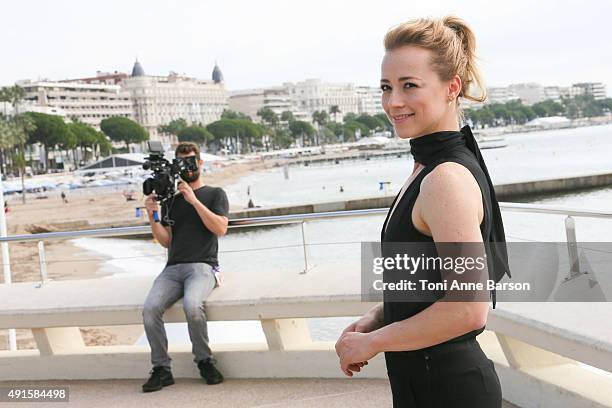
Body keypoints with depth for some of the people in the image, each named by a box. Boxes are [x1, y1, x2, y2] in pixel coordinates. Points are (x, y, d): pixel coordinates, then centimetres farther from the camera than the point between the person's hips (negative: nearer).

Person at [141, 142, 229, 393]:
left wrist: (194, 200, -9)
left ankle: (204, 361, -13)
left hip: (202, 266, -3)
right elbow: (166, 241, 15)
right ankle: (161, 369, -14)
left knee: (192, 305, -34)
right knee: (150, 308, -25)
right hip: (173, 268, 4)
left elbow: (220, 228, -4)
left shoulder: (215, 194, 13)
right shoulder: (170, 199, 22)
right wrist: (152, 216, -1)